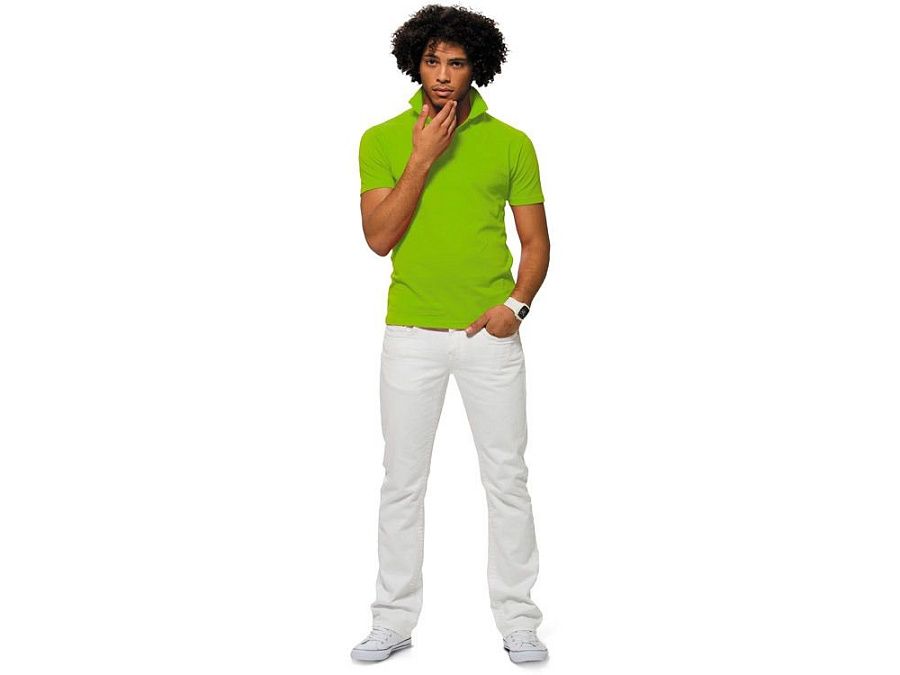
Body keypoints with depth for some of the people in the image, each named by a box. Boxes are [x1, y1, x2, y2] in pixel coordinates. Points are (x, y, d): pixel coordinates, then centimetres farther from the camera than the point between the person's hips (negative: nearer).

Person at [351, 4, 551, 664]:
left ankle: (518, 622, 17)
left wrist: (517, 303, -11)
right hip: (411, 333, 0)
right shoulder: (382, 140, 2)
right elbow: (379, 237, -7)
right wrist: (423, 160, -13)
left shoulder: (511, 144, 2)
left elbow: (537, 242, 5)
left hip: (489, 333, 0)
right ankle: (394, 621, 19)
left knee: (508, 478, 5)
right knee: (403, 481, 7)